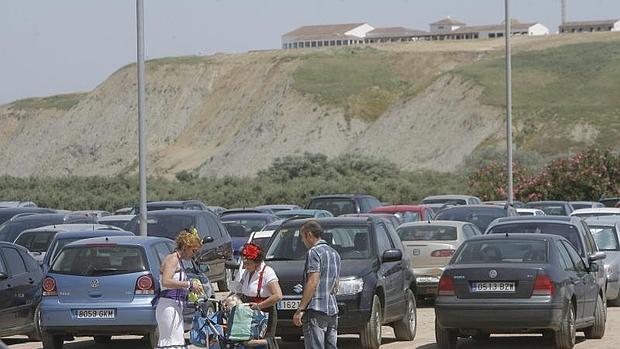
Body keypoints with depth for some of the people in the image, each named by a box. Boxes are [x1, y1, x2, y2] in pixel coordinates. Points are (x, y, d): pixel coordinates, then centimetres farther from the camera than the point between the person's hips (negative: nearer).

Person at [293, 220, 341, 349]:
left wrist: (300, 309, -17)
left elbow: (313, 282, -16)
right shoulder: (334, 253, 19)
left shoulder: (314, 252, -8)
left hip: (316, 310, -9)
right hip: (332, 310, 9)